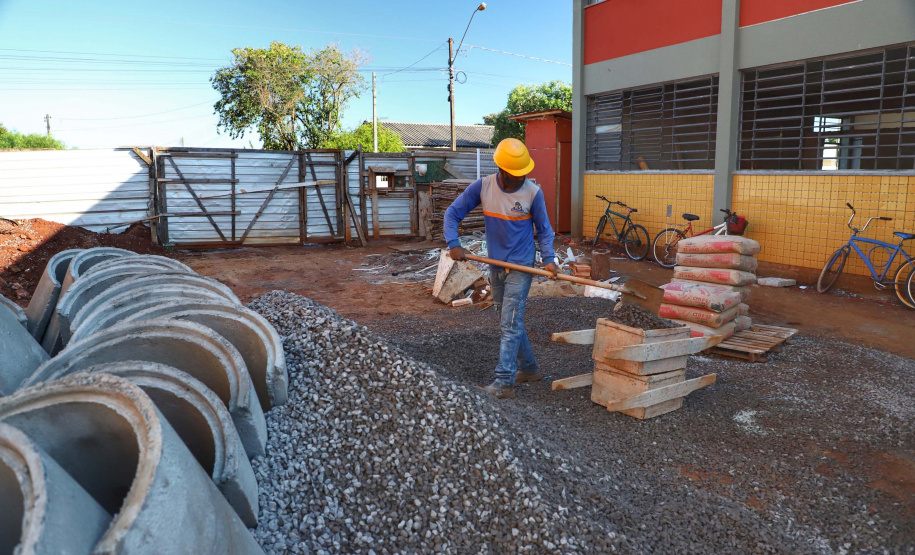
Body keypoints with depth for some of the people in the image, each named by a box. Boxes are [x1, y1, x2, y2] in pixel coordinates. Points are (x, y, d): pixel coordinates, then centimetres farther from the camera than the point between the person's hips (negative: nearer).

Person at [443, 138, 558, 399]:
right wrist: (454, 244, -12)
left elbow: (543, 230, 0)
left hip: (521, 267, -5)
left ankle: (503, 384, -5)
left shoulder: (533, 192, -12)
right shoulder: (482, 186, -7)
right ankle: (529, 368, 33)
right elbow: (453, 213, 1)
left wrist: (549, 259, -13)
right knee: (510, 323, 16)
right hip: (496, 267, 5)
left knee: (510, 325, -8)